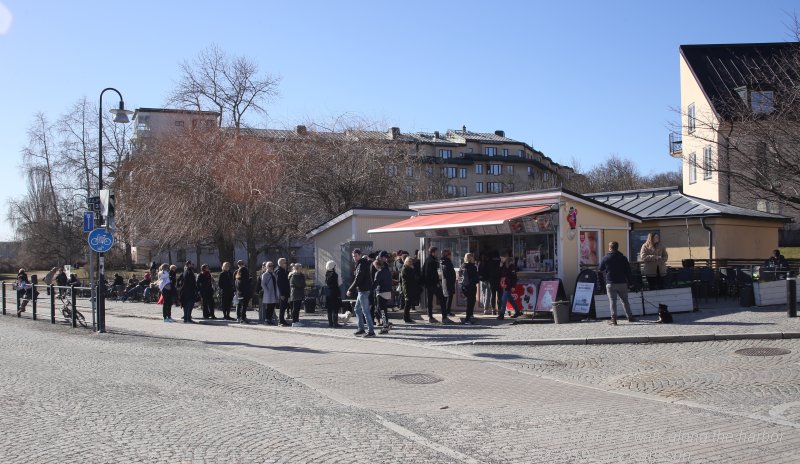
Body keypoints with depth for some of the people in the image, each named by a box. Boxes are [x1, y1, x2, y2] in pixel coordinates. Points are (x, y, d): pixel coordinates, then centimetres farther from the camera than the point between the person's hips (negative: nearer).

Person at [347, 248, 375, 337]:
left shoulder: (362, 265, -16)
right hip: (361, 290, 10)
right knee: (357, 309, 17)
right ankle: (361, 329, 23)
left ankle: (371, 331, -7)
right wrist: (352, 290, 14)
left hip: (363, 291, -10)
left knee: (365, 311, -8)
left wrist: (350, 290, -15)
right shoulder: (359, 264, 15)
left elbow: (358, 279, -20)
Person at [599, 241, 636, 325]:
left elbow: (600, 270, 5)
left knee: (612, 301, -1)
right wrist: (629, 281, 10)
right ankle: (630, 317, 15)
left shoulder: (605, 258, 0)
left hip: (610, 283, -2)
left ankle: (613, 318, -9)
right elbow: (628, 271, 6)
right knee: (625, 300, 13)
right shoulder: (623, 258, 5)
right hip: (622, 283, 2)